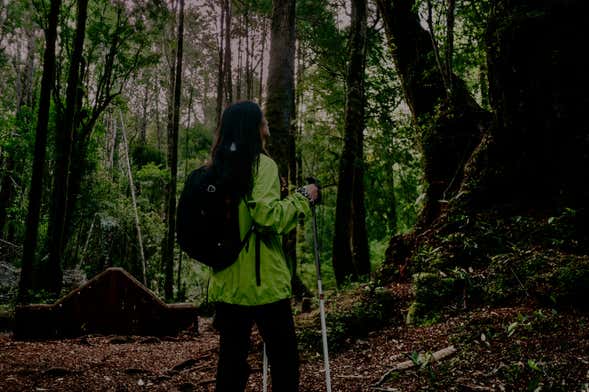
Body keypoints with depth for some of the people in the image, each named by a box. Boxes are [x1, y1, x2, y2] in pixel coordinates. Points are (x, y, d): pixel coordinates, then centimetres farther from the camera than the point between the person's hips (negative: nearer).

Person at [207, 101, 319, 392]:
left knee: (231, 357, 13)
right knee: (283, 357, 7)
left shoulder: (216, 168, 10)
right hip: (263, 283, -6)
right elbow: (268, 216, -21)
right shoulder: (261, 163, -9)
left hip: (226, 284, 6)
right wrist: (303, 198, -8)